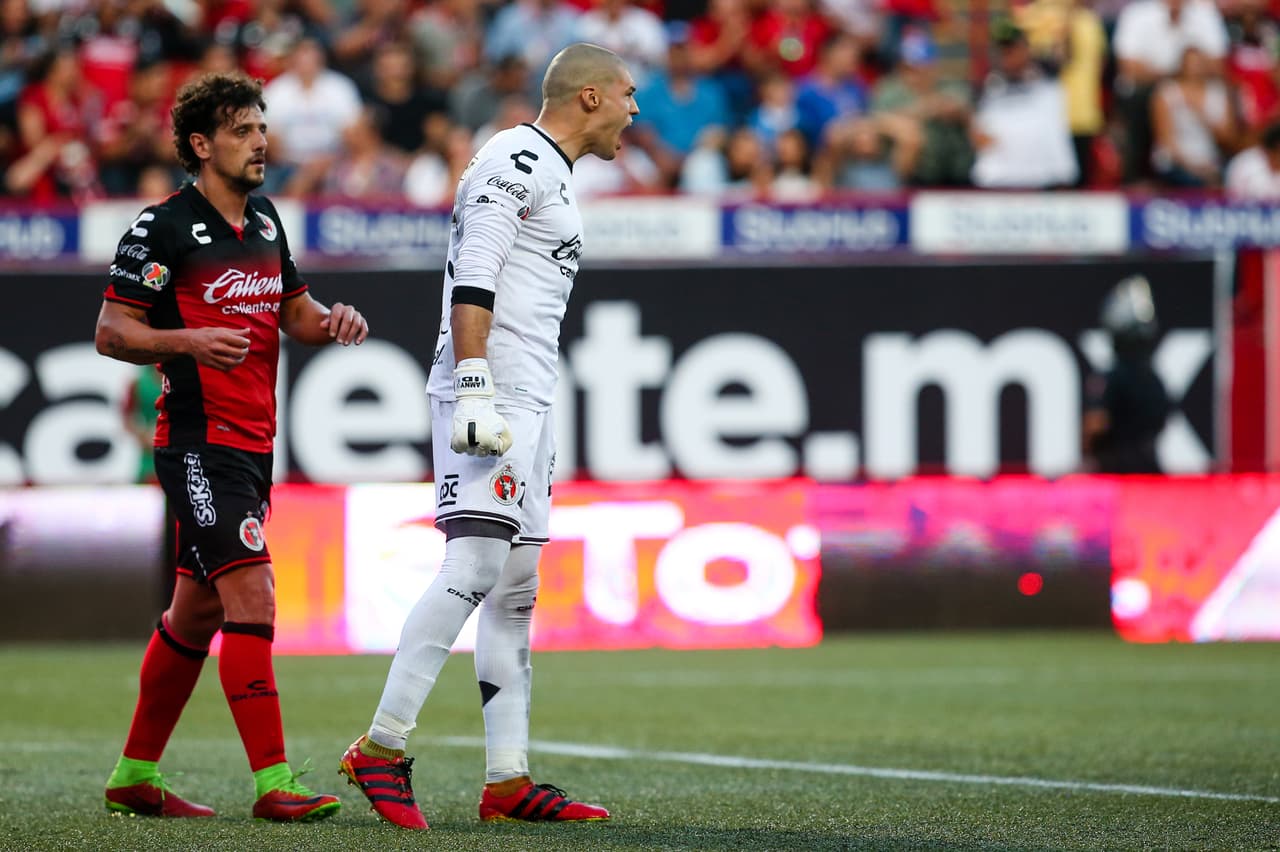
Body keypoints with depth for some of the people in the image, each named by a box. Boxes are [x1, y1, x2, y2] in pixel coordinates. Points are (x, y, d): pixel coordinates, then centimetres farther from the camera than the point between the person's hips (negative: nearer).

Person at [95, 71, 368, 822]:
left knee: (198, 611, 14)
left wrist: (331, 322, 2)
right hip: (199, 443, -8)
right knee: (252, 598, -17)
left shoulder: (265, 222, 14)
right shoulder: (161, 228, -9)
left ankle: (136, 776, 24)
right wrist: (188, 342, -25)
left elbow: (295, 311, 25)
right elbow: (111, 331, -8)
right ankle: (273, 783, -18)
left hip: (253, 444, 9)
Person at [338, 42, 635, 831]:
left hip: (525, 401, 10)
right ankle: (382, 748, -18)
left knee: (515, 591, 8)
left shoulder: (551, 177, 23)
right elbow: (472, 282, -16)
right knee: (475, 566, -18)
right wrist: (476, 389, -24)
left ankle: (509, 781, 8)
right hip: (488, 393, -10)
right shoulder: (515, 159, -7)